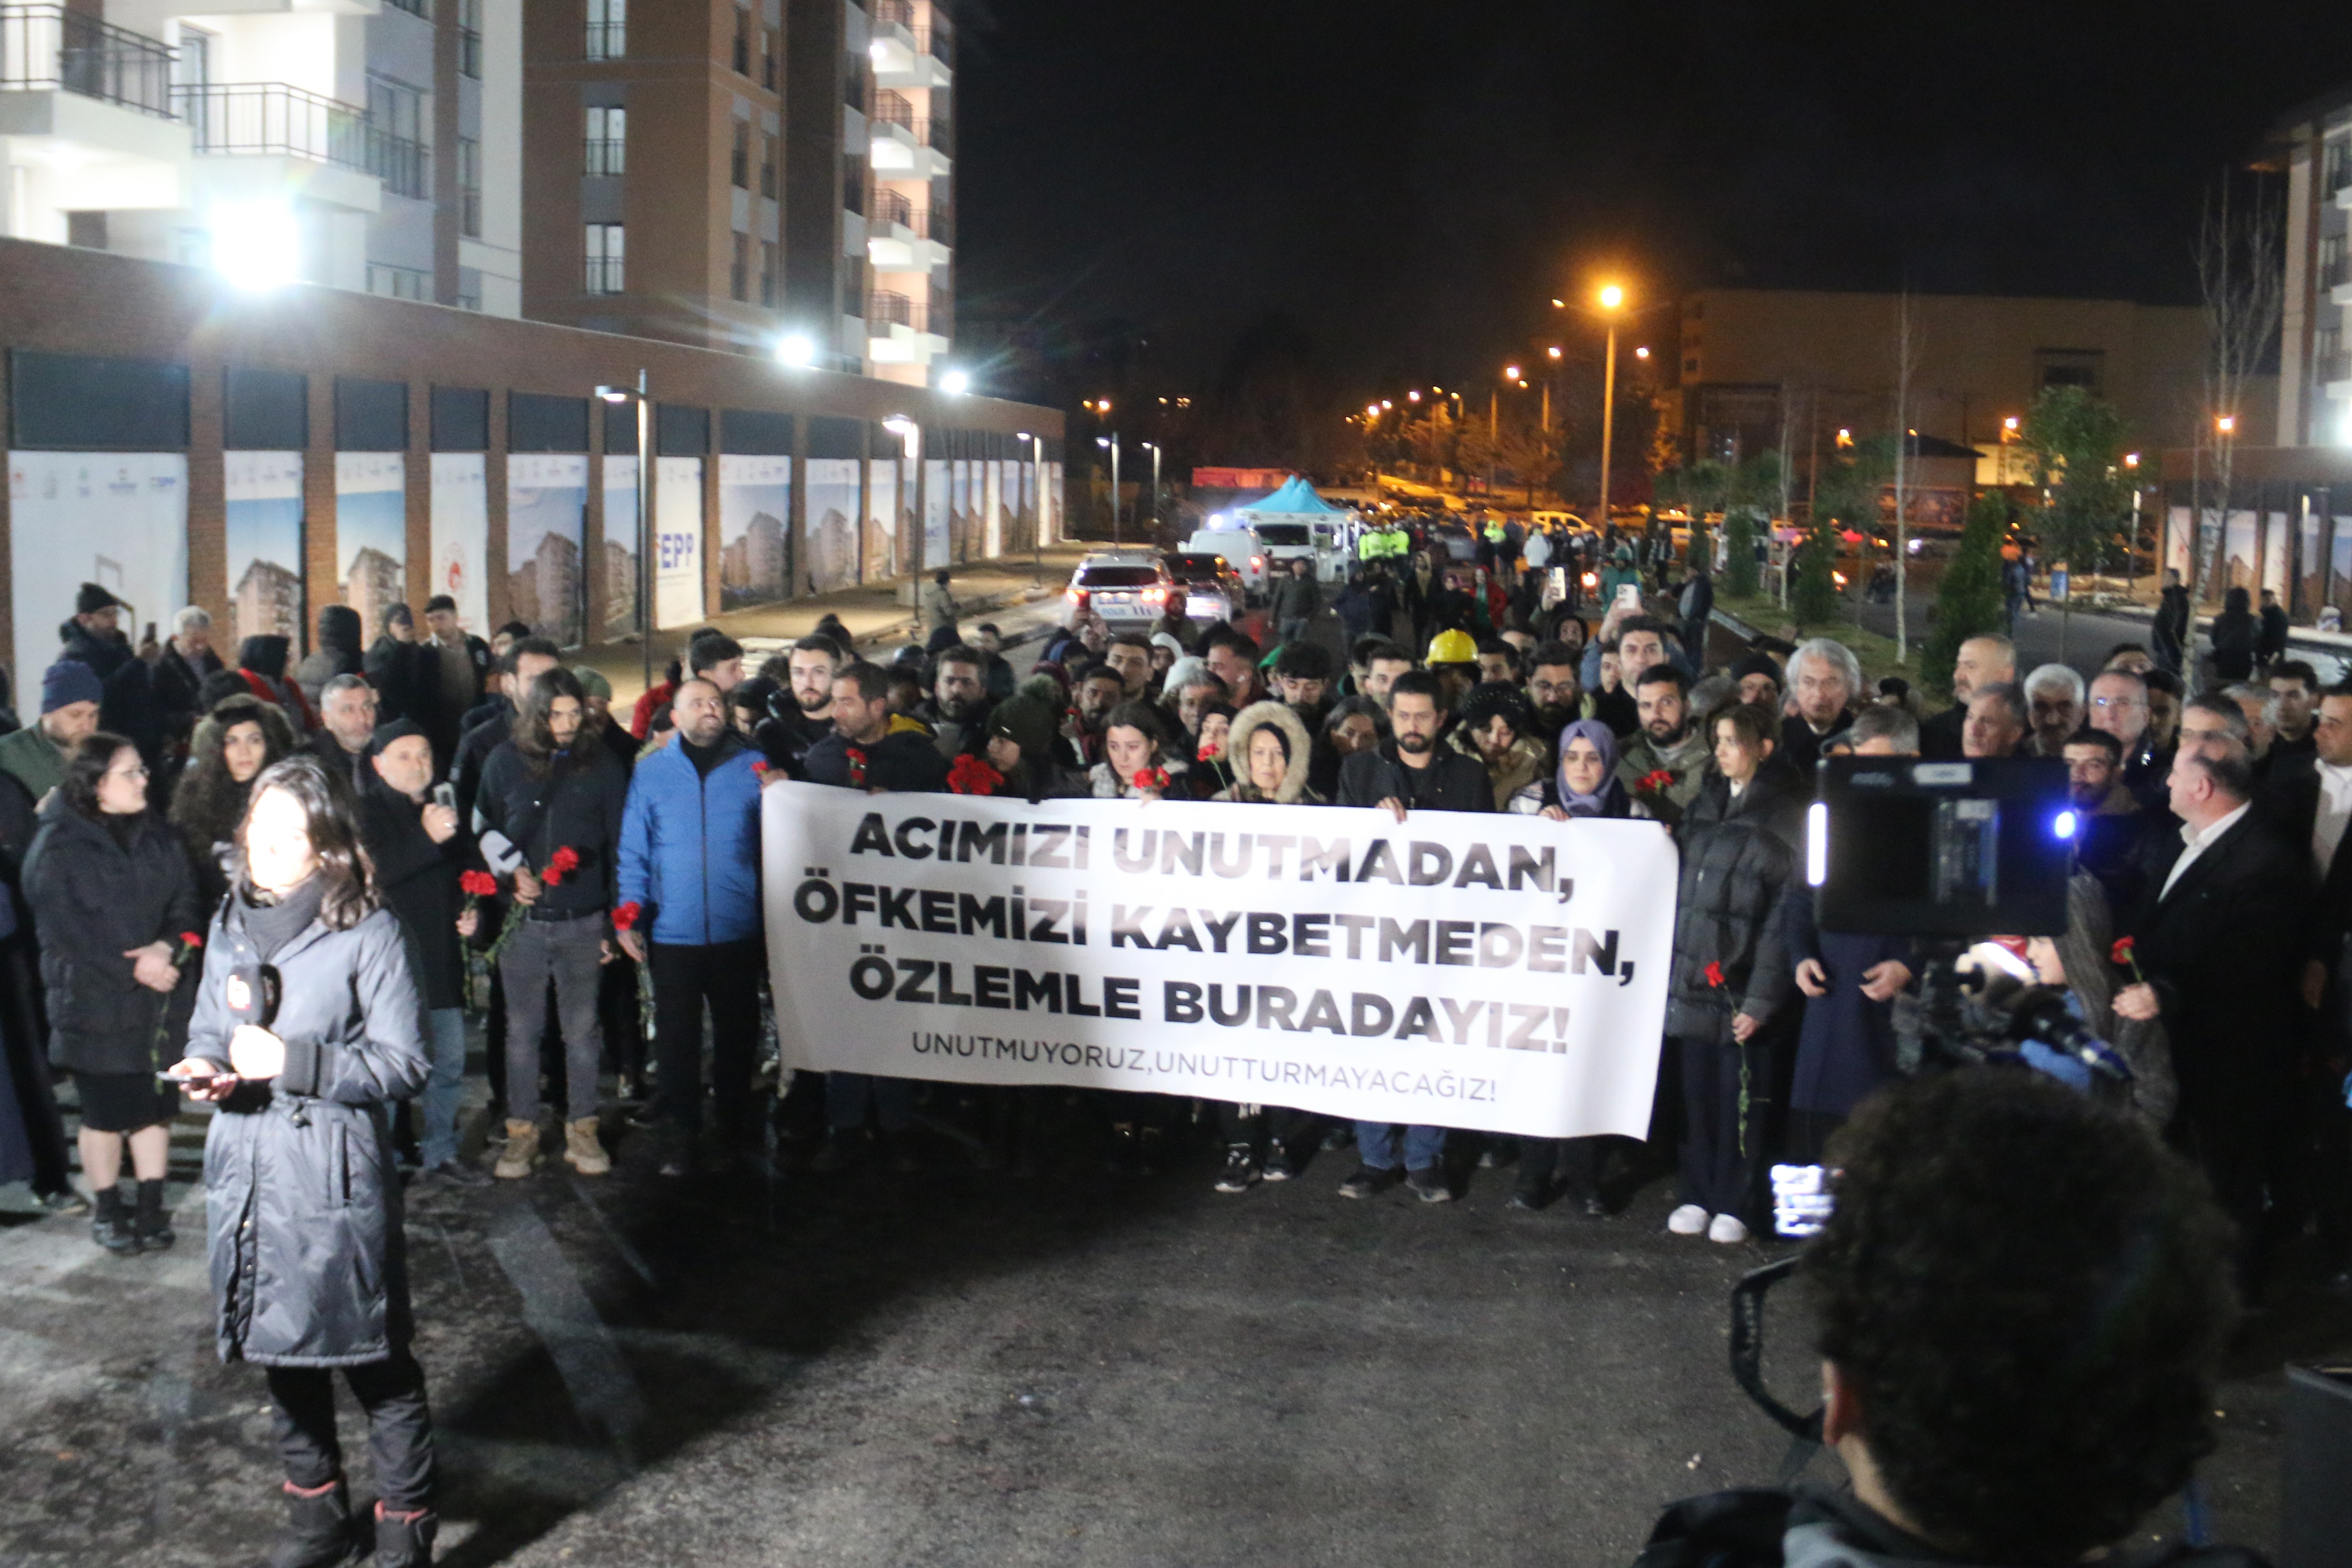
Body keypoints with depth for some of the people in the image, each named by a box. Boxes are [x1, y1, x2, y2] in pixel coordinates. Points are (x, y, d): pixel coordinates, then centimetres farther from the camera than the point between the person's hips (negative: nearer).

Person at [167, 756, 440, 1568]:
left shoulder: (368, 933, -10)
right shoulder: (231, 927, 8)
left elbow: (404, 1063, -12)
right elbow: (207, 1032, 18)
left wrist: (291, 1061, -21)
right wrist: (207, 1068, -6)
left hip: (337, 1178, -6)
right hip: (248, 1176, 6)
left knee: (376, 1362, 0)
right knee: (283, 1356, 18)